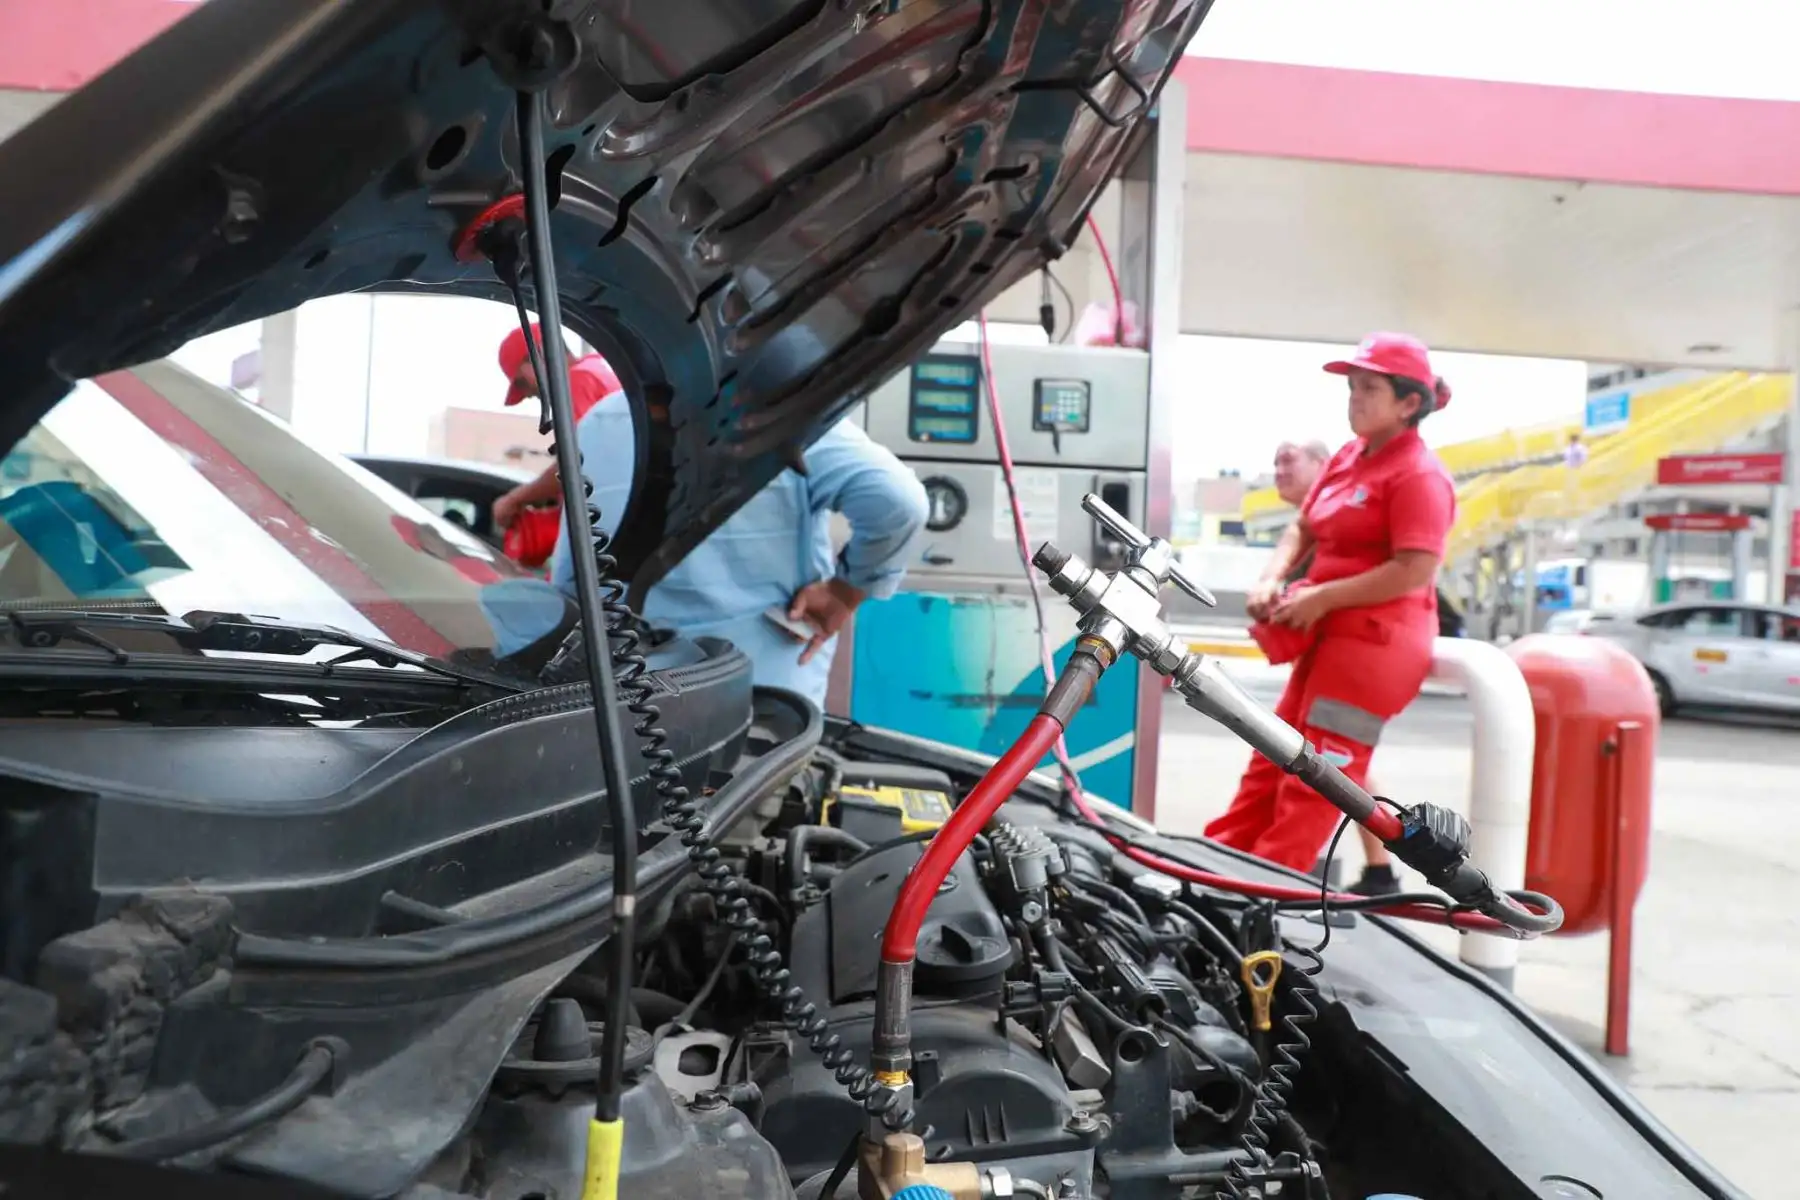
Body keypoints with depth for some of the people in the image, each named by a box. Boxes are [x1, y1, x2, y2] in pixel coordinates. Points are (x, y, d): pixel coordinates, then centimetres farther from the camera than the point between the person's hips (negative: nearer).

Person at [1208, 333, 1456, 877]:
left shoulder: (1419, 474, -13)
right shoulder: (1347, 458, 12)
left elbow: (1415, 572, -22)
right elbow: (1303, 529, 18)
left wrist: (1321, 597, -19)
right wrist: (1272, 581, 0)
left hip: (1378, 638, -9)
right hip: (1333, 631, 9)